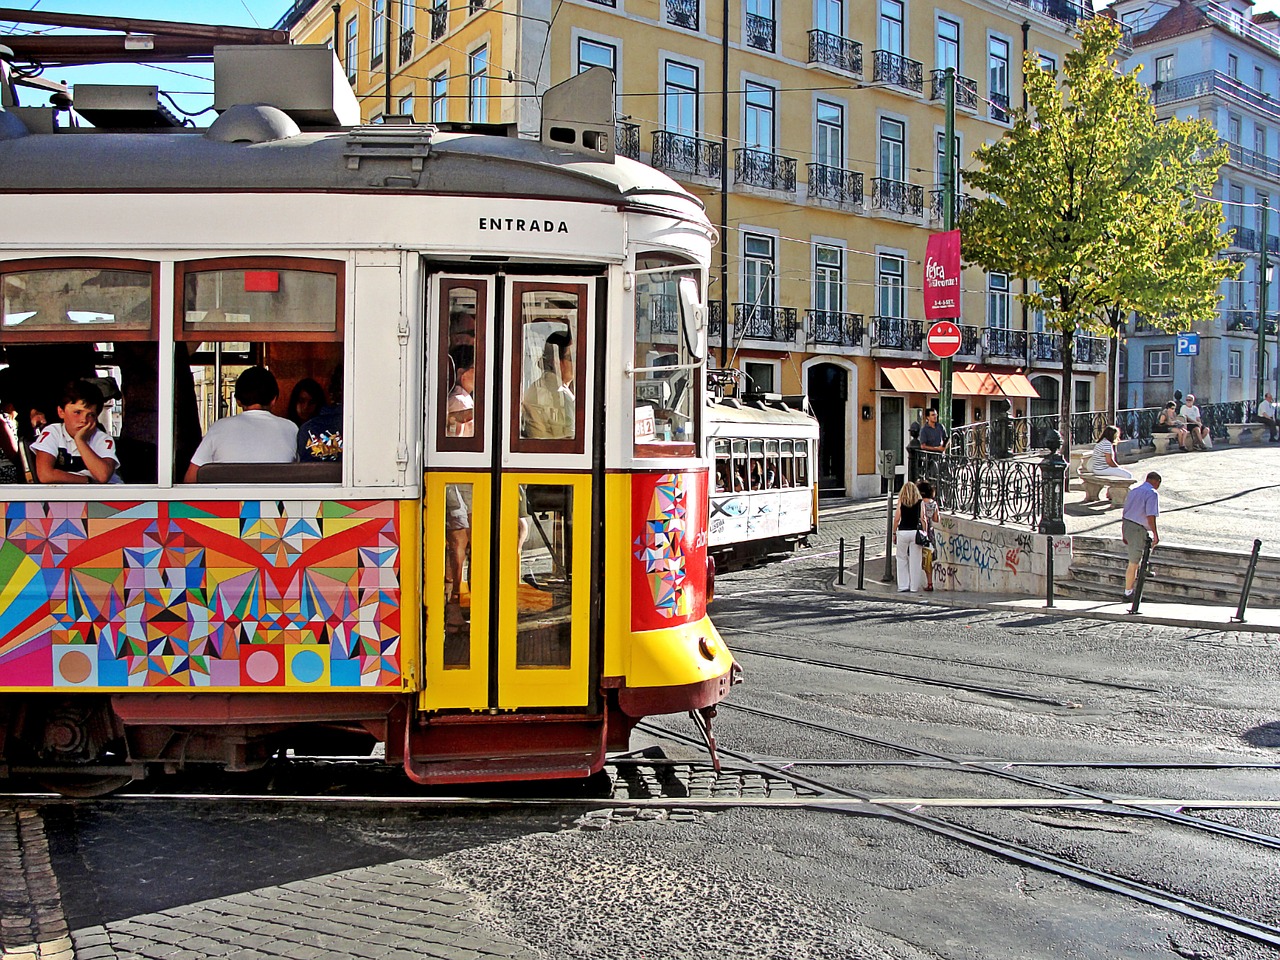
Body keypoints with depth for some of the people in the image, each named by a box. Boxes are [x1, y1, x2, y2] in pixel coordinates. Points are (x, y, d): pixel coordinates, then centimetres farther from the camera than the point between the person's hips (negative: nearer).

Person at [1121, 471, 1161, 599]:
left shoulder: (1133, 491, 14)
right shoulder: (1152, 493, -10)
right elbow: (1150, 516, -19)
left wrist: (1123, 533, 23)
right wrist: (1155, 534, -13)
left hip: (1126, 525, 8)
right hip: (1138, 529, -7)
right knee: (1134, 562, 2)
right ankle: (1128, 592, 9)